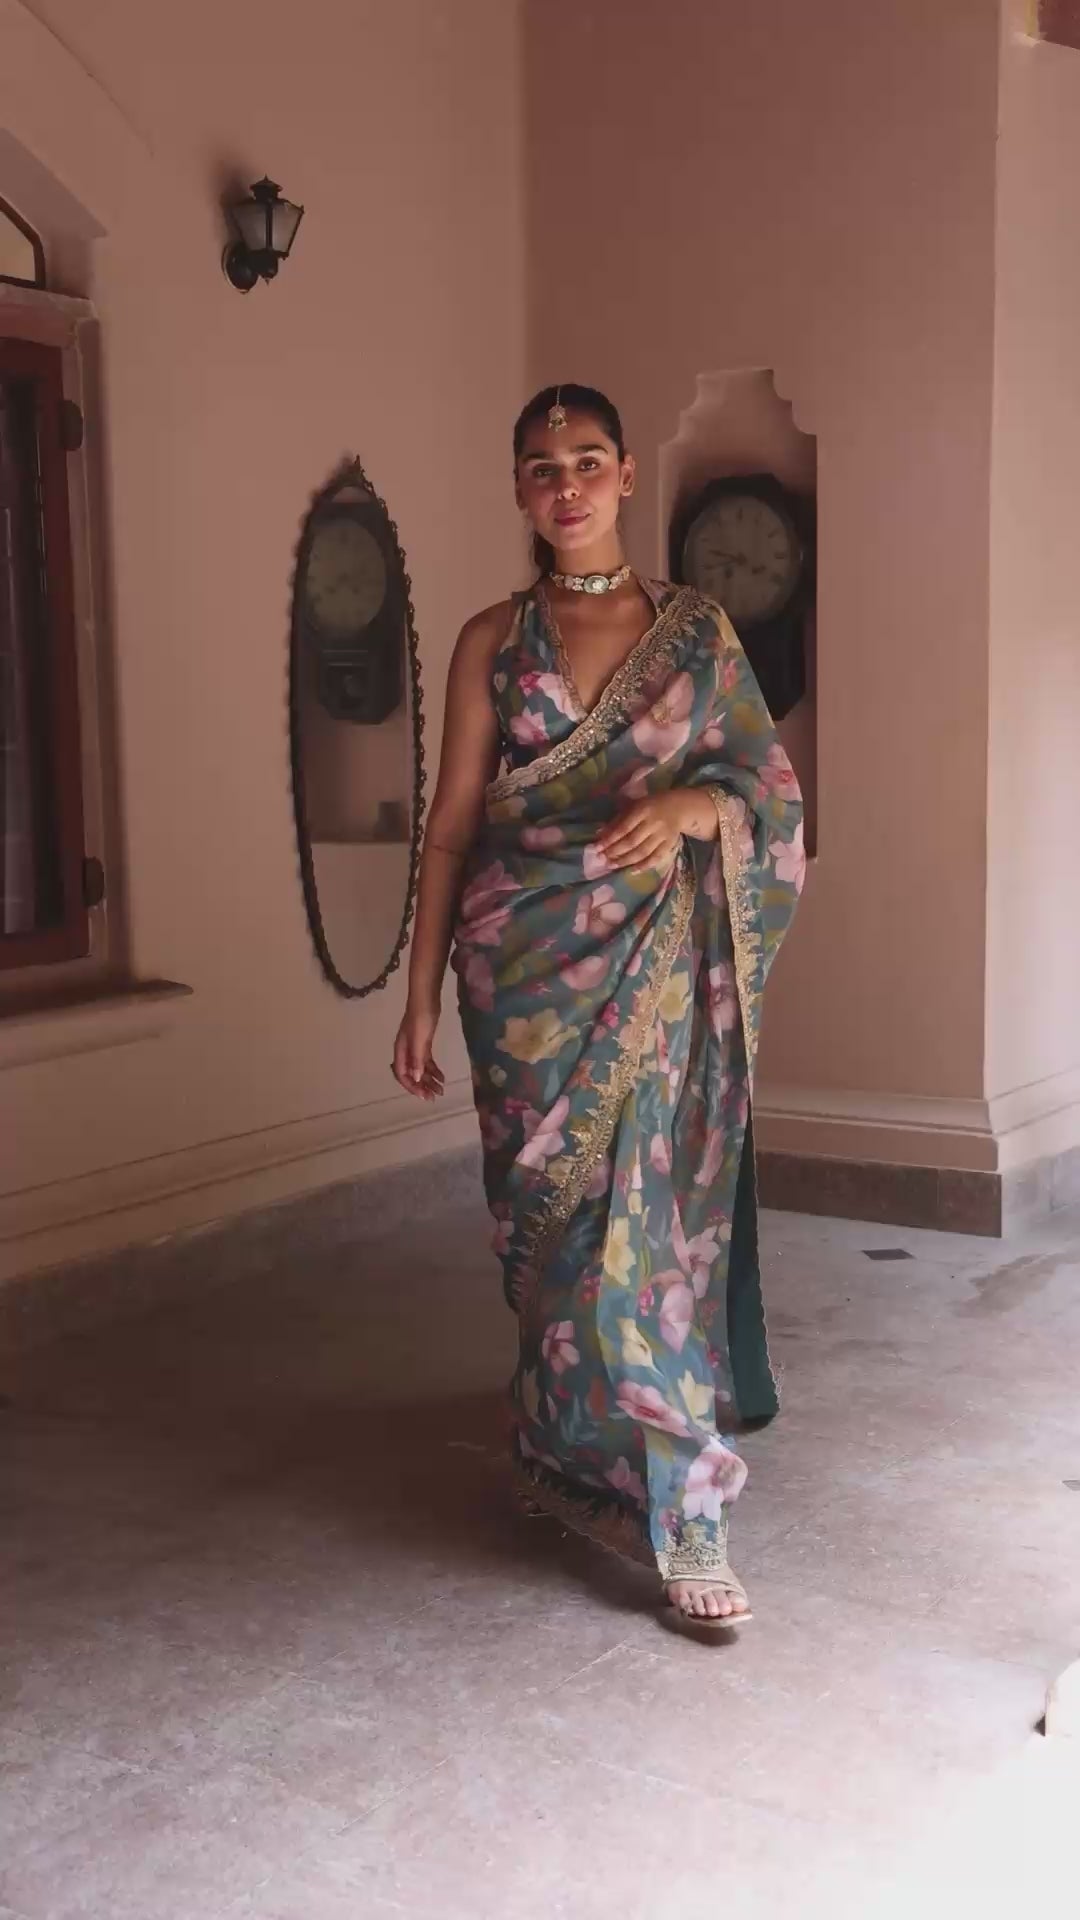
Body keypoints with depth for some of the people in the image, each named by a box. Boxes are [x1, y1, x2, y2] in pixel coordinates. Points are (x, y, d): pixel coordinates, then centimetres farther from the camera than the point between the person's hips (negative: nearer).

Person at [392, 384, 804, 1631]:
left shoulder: (696, 628, 7)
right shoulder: (494, 640, 6)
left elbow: (772, 788, 6)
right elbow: (452, 824, 4)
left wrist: (690, 804, -17)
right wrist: (421, 998, 0)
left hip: (661, 967, 0)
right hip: (529, 966, 0)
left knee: (650, 1202, -3)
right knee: (557, 1210, -2)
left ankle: (572, 1443, 15)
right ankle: (675, 1496, 8)